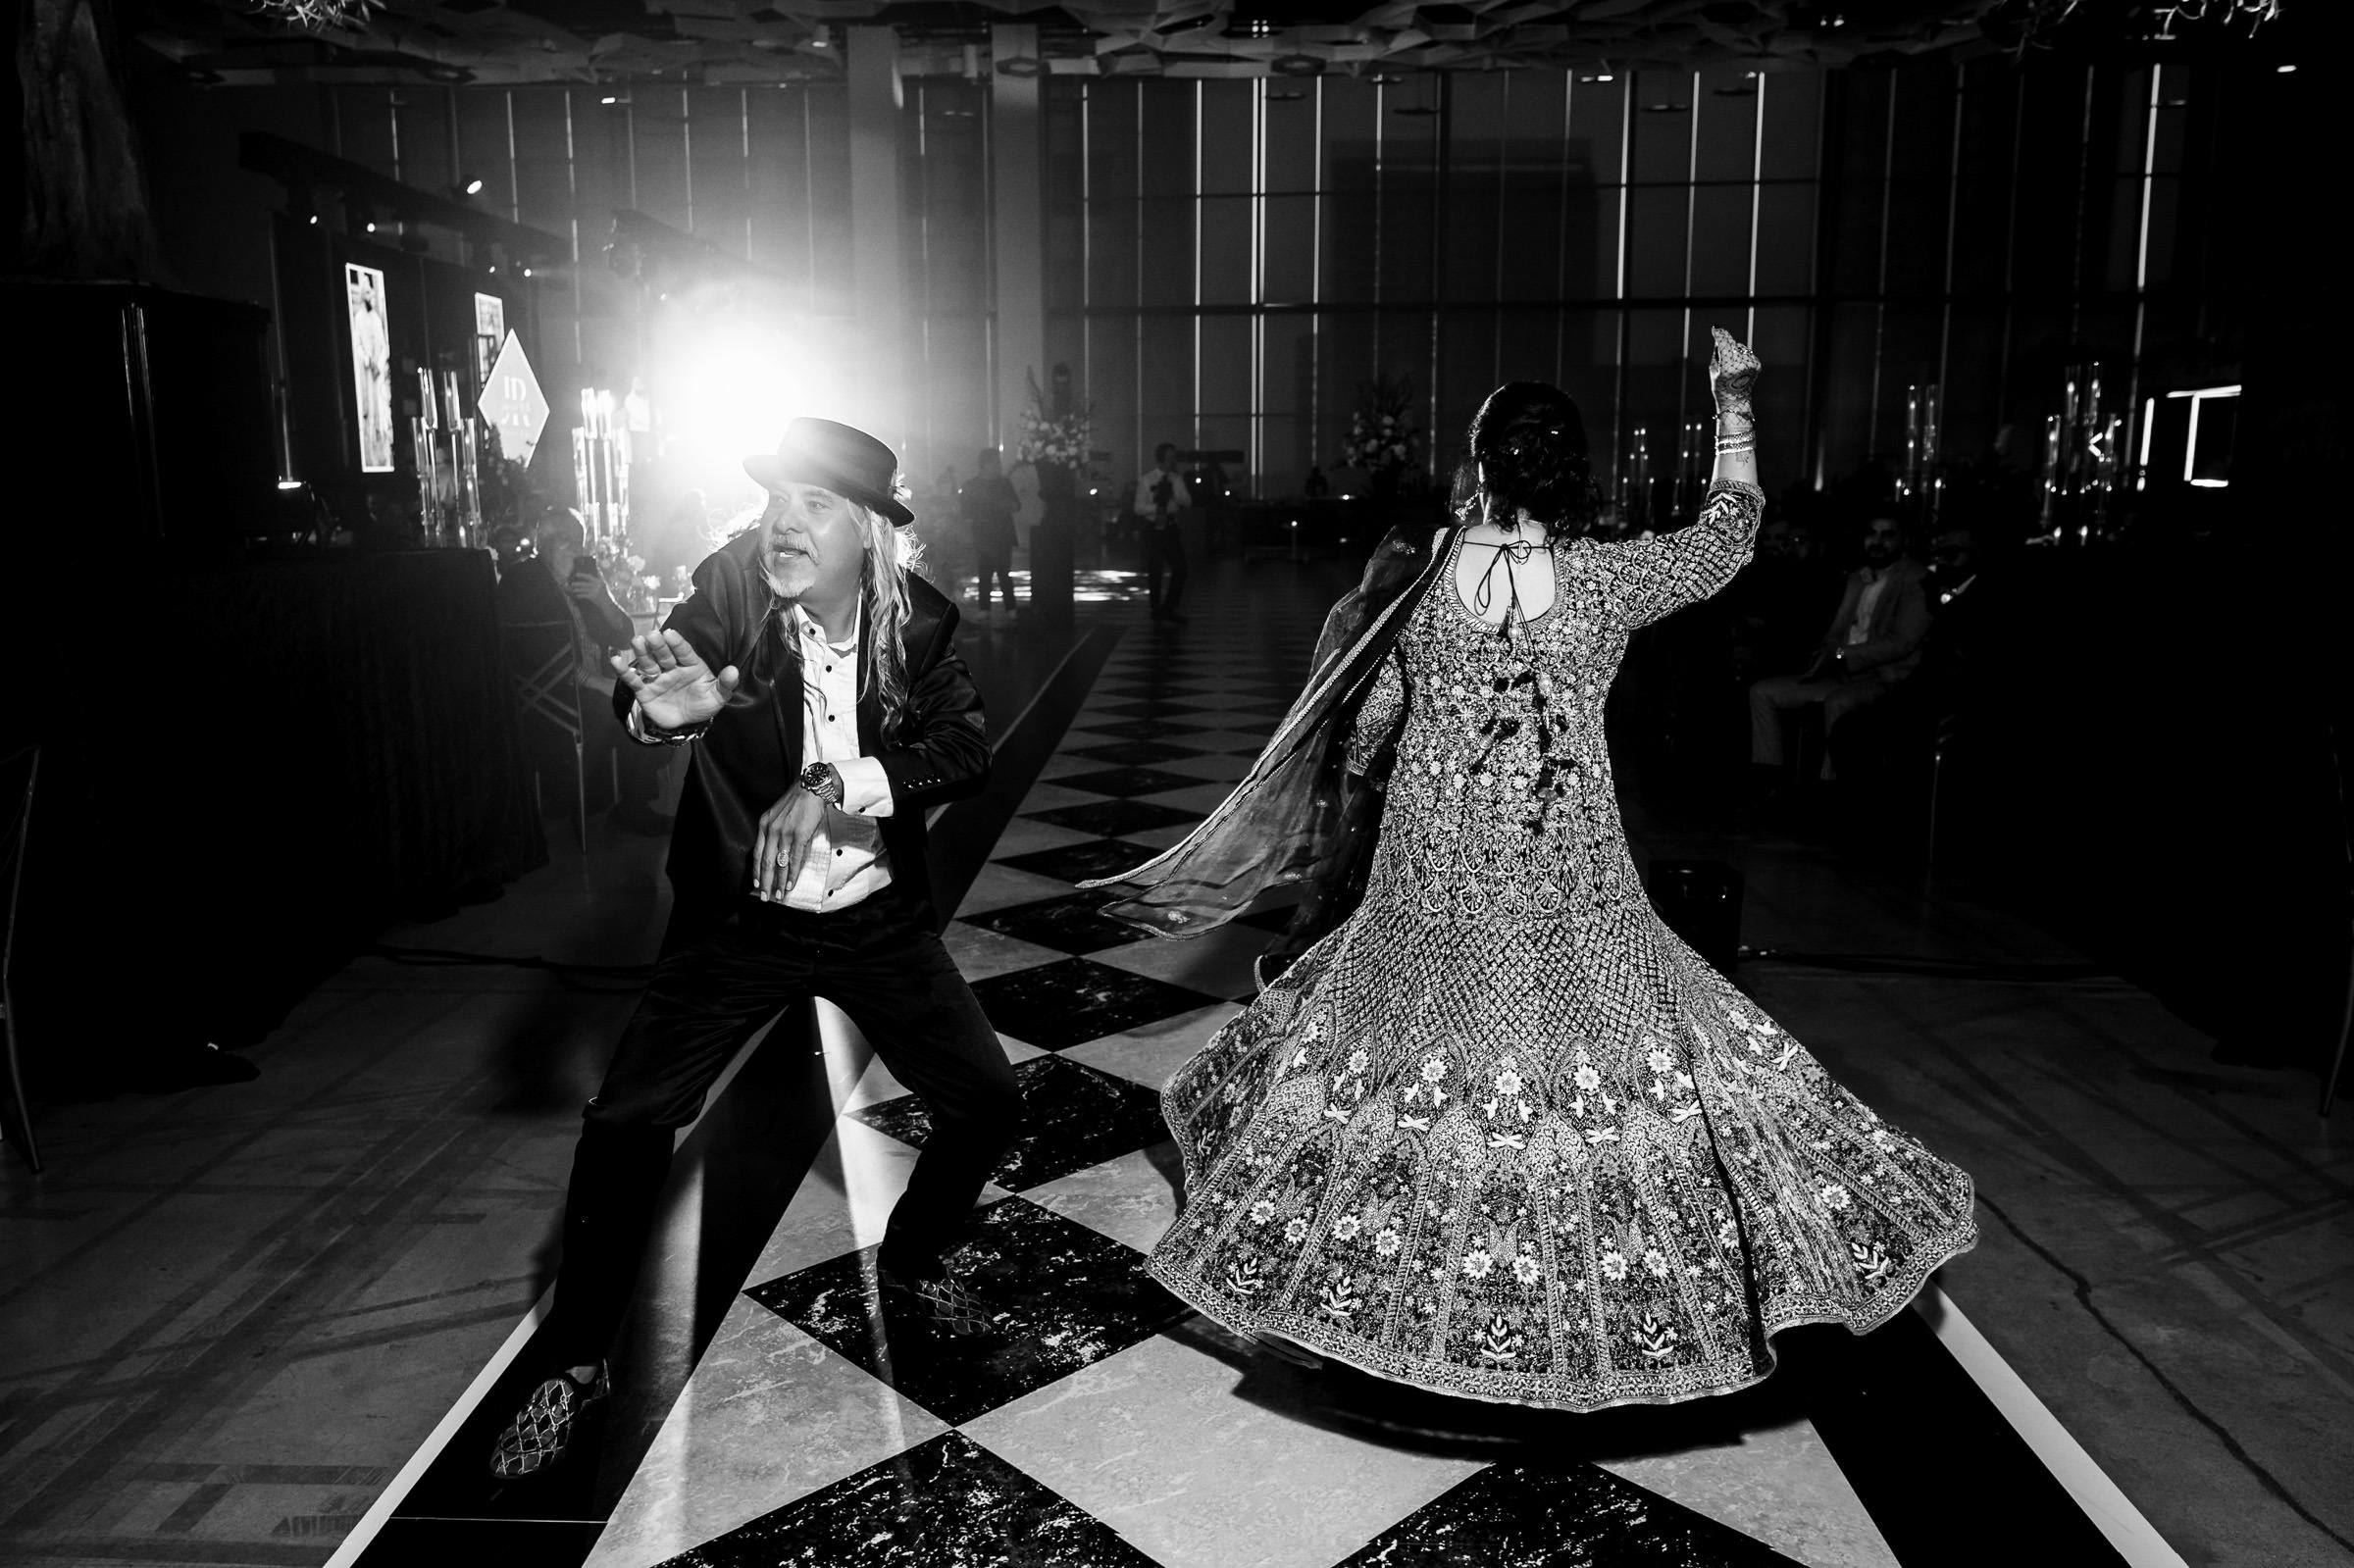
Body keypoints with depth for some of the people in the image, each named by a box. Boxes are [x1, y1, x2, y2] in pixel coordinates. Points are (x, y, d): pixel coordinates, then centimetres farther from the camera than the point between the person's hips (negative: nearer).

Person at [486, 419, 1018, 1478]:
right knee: (624, 1121, -8)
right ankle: (575, 1362, 15)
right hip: (738, 918, -1)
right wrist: (667, 703, -54)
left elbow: (967, 748, -20)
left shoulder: (919, 619, -9)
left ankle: (911, 1260, 33)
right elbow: (640, 696, -30)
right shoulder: (734, 587, -14)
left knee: (987, 1103, 2)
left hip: (878, 920, 2)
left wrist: (832, 786, -34)